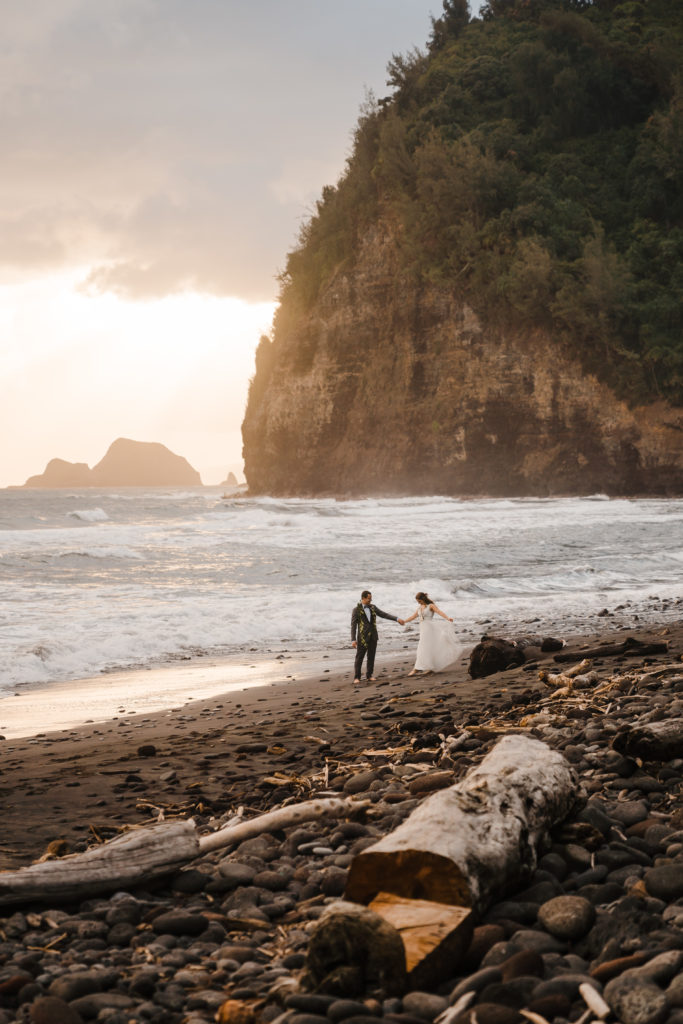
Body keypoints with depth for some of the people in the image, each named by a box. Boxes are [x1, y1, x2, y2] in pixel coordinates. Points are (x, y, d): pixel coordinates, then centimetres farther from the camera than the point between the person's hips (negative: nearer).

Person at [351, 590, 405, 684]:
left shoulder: (373, 607, 8)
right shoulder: (356, 610, -6)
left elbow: (384, 615, 10)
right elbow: (353, 625, -8)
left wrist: (397, 619, 1)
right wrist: (353, 640, -14)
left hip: (373, 636, 4)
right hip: (362, 637, -4)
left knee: (371, 657, 7)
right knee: (359, 657, -1)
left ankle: (370, 675, 16)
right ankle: (357, 677, 5)